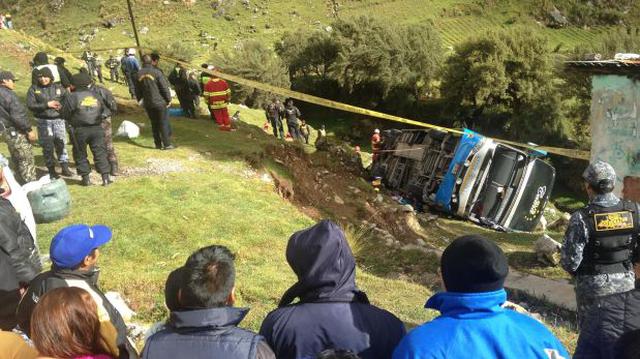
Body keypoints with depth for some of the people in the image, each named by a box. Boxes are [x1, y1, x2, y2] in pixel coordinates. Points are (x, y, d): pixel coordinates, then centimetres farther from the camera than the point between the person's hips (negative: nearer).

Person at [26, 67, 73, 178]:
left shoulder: (58, 88, 7)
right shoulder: (33, 90, 3)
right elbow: (30, 105, -7)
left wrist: (62, 106, -13)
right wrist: (47, 105, -14)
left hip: (58, 120, 1)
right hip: (43, 121, -1)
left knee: (61, 144, -2)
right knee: (47, 146, 3)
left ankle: (65, 167, 7)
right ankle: (51, 170, 12)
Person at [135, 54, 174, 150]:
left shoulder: (139, 74, 3)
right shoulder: (156, 72, -14)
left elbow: (137, 90, 13)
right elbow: (164, 87, -14)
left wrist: (140, 100, 26)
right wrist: (169, 99, -4)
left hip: (148, 104, 5)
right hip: (160, 102, -5)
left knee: (154, 124, 14)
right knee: (164, 123, 1)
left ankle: (158, 144, 18)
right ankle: (167, 144, 1)